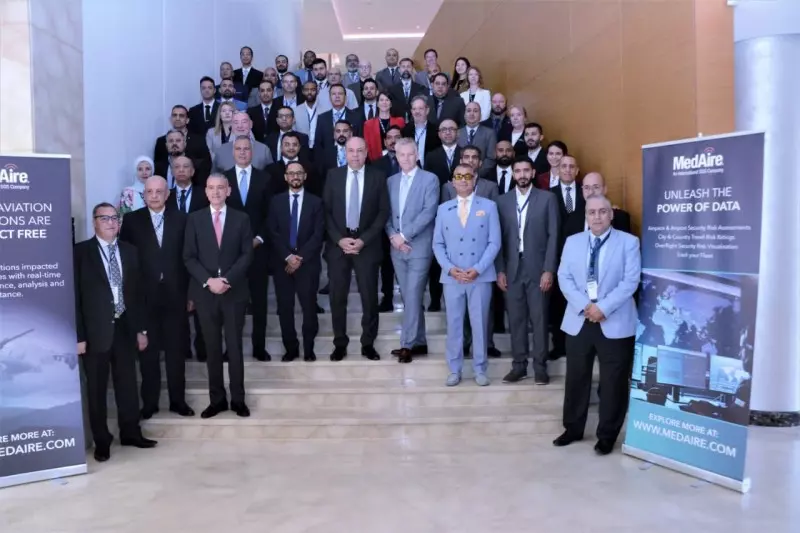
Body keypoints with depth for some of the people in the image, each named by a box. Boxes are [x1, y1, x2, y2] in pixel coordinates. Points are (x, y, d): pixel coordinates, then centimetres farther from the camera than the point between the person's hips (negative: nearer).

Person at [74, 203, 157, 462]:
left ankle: (130, 433, 24)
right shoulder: (81, 252, -5)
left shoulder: (129, 251, 9)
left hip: (125, 327, 4)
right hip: (96, 330, -4)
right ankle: (101, 441, 19)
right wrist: (79, 336, -12)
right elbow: (75, 296, -7)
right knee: (96, 388, 7)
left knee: (127, 384, 11)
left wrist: (141, 328, 8)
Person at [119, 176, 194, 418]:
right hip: (144, 296, 0)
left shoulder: (181, 219, 2)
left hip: (175, 295, 1)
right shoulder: (132, 220, 0)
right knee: (147, 351, 8)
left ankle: (177, 400, 22)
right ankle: (149, 401, 21)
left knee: (176, 350, 9)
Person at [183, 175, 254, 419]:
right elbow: (189, 257, 1)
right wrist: (208, 280, -13)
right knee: (212, 348, 6)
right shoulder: (195, 219, 5)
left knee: (235, 346, 5)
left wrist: (227, 280, -13)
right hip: (205, 292, 1)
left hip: (234, 291, 0)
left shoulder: (241, 219, 4)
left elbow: (247, 255, -1)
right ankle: (217, 399, 16)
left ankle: (238, 399, 15)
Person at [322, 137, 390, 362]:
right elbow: (326, 211, 3)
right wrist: (339, 239, -9)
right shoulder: (333, 175, 6)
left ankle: (368, 344, 17)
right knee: (338, 297, 5)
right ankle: (340, 344, 17)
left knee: (369, 297, 4)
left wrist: (364, 240, -11)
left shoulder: (378, 177, 2)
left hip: (367, 245, -1)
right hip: (338, 244, 1)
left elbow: (383, 212, -1)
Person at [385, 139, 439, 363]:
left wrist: (404, 235, -15)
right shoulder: (391, 181, 14)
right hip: (397, 248, 6)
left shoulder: (430, 179, -2)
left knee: (413, 296, -7)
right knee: (408, 298, 9)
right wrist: (393, 236, -7)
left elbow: (429, 212, -12)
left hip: (419, 247, -5)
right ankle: (419, 343, 18)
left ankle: (407, 344, -1)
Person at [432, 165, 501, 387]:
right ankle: (455, 370, 16)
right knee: (454, 324, 6)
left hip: (481, 276, -1)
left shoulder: (489, 206, 4)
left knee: (480, 323, 4)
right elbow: (438, 244, 8)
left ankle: (480, 370, 16)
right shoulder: (443, 209, 10)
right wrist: (450, 268, -8)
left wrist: (478, 269, -12)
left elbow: (494, 242, -1)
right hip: (451, 276, 2)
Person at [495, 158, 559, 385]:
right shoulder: (503, 201, 8)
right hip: (512, 269, 2)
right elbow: (499, 237, 7)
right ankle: (519, 365, 16)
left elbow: (553, 236, -2)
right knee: (516, 319, 6)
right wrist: (500, 270, 0)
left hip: (538, 268, -2)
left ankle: (540, 366, 13)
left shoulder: (547, 198, 1)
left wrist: (549, 270, -9)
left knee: (539, 319, 3)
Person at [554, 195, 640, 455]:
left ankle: (607, 435, 20)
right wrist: (584, 306, -13)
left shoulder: (628, 242, -1)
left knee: (613, 382, 5)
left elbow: (630, 281, -10)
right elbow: (564, 278, 1)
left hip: (615, 323, -3)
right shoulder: (573, 242, 9)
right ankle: (573, 428, 27)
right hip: (579, 320, 3)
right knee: (576, 377, 12)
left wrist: (603, 307, -19)